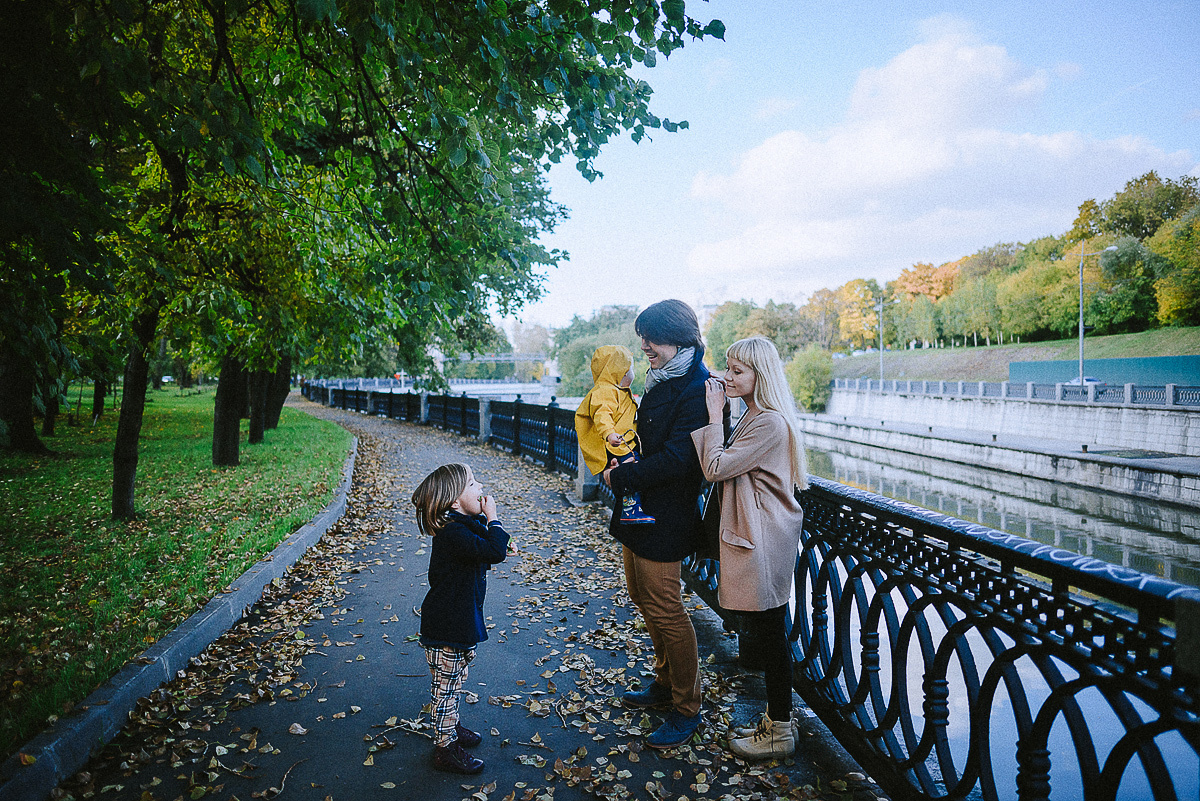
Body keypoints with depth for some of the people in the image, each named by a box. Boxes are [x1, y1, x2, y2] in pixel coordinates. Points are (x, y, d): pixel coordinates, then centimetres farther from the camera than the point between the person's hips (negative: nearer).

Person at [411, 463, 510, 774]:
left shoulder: (467, 524, 2)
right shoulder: (453, 533, -29)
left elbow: (487, 551, 15)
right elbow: (493, 552, -38)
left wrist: (499, 539, -5)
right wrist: (493, 518, -26)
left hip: (462, 620, 10)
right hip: (446, 628, -10)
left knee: (456, 681, 25)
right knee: (446, 686, 7)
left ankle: (450, 727, 43)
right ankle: (445, 748, 21)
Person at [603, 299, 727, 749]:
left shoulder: (697, 390, -19)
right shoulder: (661, 382, 12)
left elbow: (676, 459, -25)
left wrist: (621, 477, -15)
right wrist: (619, 466, -1)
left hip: (664, 518, -10)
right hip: (638, 509, 10)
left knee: (665, 610, -1)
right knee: (644, 598, 20)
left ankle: (687, 709, 16)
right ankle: (665, 683, 38)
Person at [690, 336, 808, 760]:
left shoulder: (770, 422, -20)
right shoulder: (755, 416, 13)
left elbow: (716, 468, -21)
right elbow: (726, 466, 12)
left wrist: (715, 415, -15)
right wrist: (717, 414, 6)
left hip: (765, 541, -10)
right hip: (755, 534, 10)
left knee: (769, 632, 1)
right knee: (764, 631, 17)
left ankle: (780, 732, 16)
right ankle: (775, 718, 30)